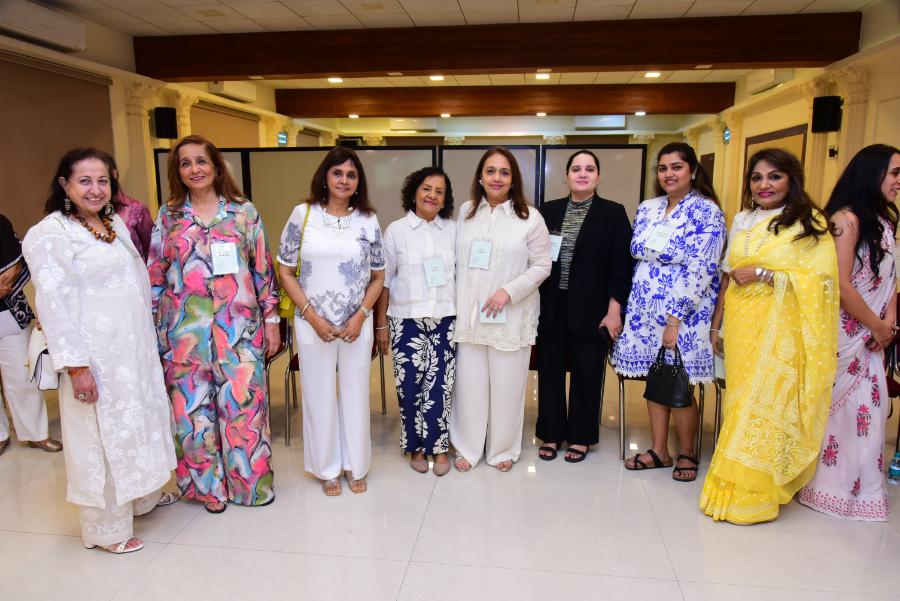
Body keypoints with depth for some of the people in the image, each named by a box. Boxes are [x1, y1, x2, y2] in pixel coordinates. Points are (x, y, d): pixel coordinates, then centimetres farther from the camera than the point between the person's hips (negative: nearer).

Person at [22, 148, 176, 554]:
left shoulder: (116, 223, 11)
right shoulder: (51, 234, -12)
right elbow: (55, 303, -18)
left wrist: (148, 342, 18)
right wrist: (75, 364, -21)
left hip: (135, 349, 8)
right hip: (97, 356, -8)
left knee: (138, 421, 19)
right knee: (102, 436, 3)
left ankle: (143, 494, 40)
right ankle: (106, 528, 19)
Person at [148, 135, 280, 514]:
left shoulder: (244, 211, 4)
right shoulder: (168, 216, 7)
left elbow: (263, 270, 4)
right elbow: (155, 276, 7)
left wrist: (271, 319, 2)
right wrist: (152, 329, 4)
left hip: (238, 326, -1)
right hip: (185, 329, 1)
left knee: (244, 403, 3)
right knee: (193, 408, 7)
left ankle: (251, 483, 22)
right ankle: (208, 486, 27)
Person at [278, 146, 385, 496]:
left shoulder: (368, 220, 1)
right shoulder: (303, 214, -2)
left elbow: (378, 276, 6)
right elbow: (285, 272, 0)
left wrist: (361, 316, -7)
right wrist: (312, 315, -9)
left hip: (357, 324, 1)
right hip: (313, 324, -1)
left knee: (355, 395, 11)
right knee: (319, 396, 9)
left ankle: (355, 465, 31)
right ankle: (327, 468, 29)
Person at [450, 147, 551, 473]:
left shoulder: (530, 217, -4)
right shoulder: (465, 212, 7)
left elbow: (542, 265, -4)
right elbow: (457, 260, 11)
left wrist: (509, 291, -15)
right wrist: (456, 305, 5)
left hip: (511, 317, -2)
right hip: (469, 315, 3)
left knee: (506, 385, 8)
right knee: (469, 384, 10)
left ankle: (502, 449, 29)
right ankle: (468, 447, 28)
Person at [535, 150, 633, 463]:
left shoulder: (614, 213, 0)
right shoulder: (548, 211, 6)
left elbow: (621, 265, -4)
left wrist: (614, 311, -9)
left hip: (591, 310, -2)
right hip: (552, 308, 2)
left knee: (587, 375, 8)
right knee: (550, 372, 9)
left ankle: (580, 437, 25)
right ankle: (551, 434, 25)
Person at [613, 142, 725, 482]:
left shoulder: (706, 211, -10)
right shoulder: (647, 208, 8)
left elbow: (700, 271, -15)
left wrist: (675, 319, -19)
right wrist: (629, 307, 10)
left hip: (683, 314, -5)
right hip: (645, 310, 5)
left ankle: (687, 453, 25)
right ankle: (659, 451, 25)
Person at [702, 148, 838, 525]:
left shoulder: (811, 223, -2)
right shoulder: (741, 220, 12)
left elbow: (820, 280, -11)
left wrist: (762, 274, -14)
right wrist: (717, 324, 12)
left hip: (781, 328, -4)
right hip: (741, 324, 5)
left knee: (768, 403, -3)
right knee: (741, 401, 8)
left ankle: (753, 492, 9)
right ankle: (736, 486, 20)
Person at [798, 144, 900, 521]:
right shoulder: (847, 219, -14)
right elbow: (841, 284, -18)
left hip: (870, 336, 8)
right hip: (843, 334, -8)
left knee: (869, 407, 12)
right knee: (838, 407, 2)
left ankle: (863, 486, 27)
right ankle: (832, 484, 18)